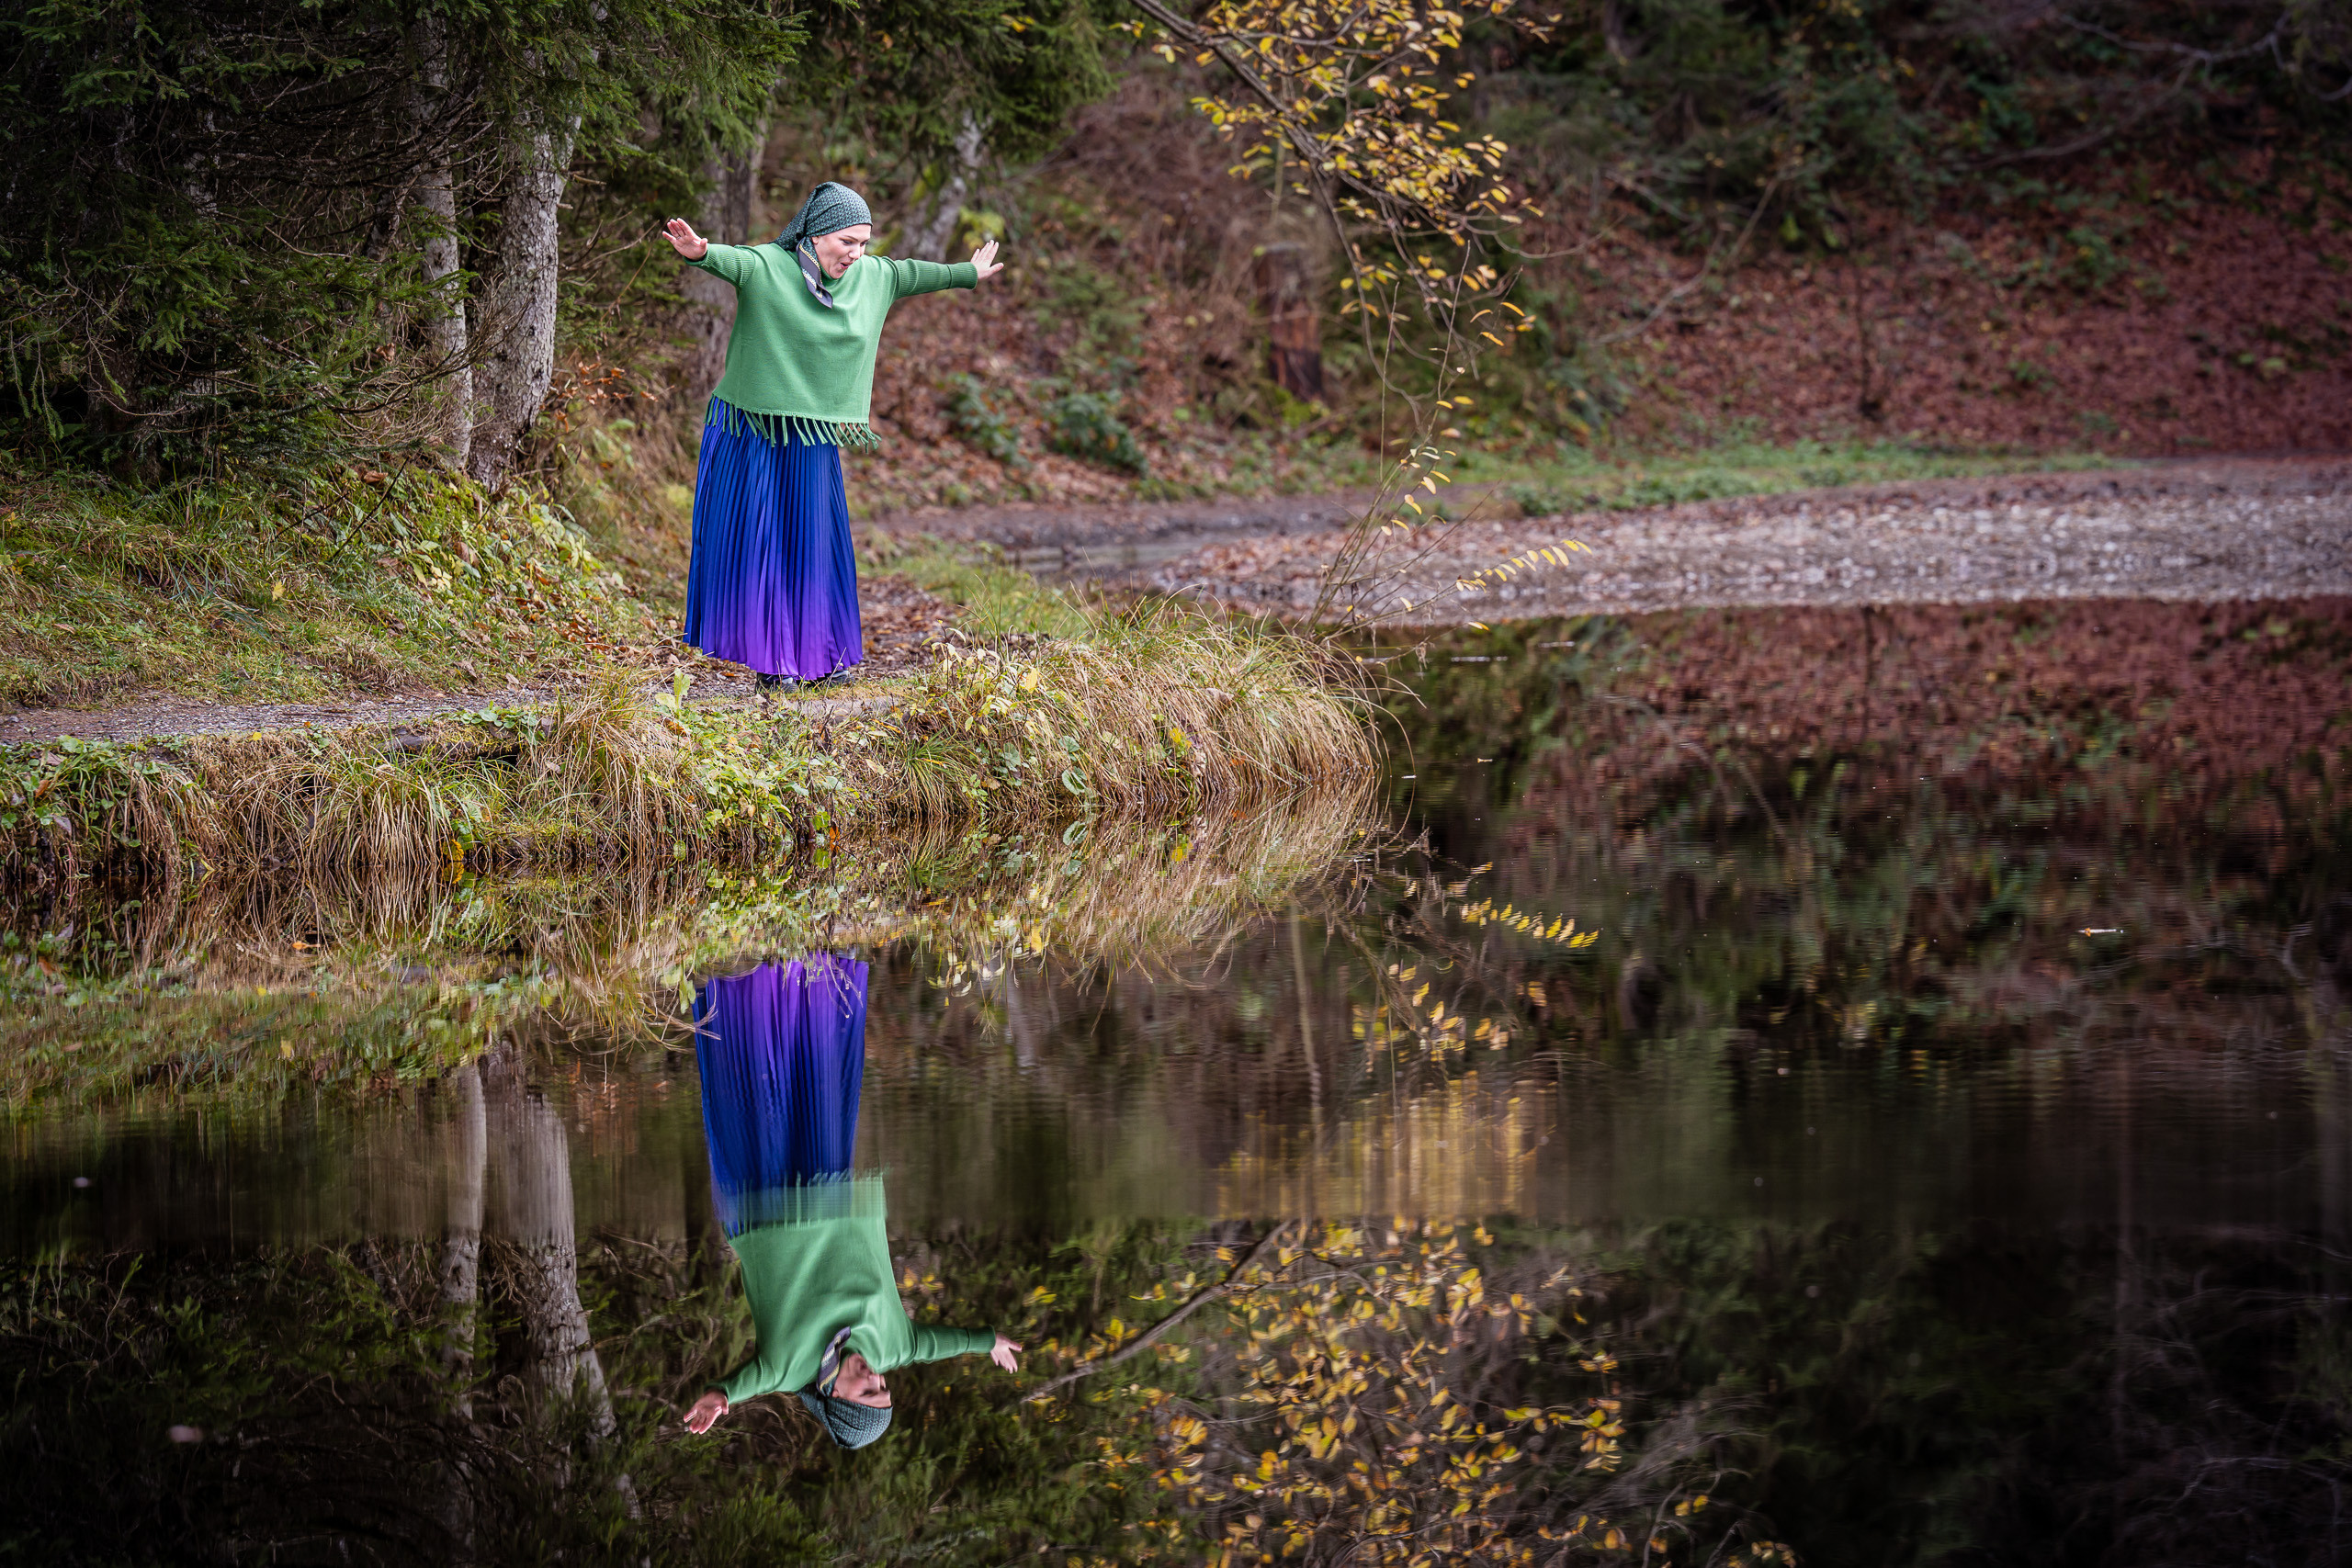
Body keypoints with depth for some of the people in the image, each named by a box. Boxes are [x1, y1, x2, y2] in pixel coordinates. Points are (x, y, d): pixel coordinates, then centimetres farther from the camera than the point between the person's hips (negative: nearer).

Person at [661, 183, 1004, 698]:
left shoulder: (871, 276, 7)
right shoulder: (766, 267, -14)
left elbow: (908, 274, 25)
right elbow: (731, 260, -34)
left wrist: (968, 274, 41)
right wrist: (700, 253, -58)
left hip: (813, 441, 6)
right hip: (753, 434, -6)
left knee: (811, 542, 10)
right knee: (755, 540, -1)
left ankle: (815, 654, 18)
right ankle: (767, 658, 6)